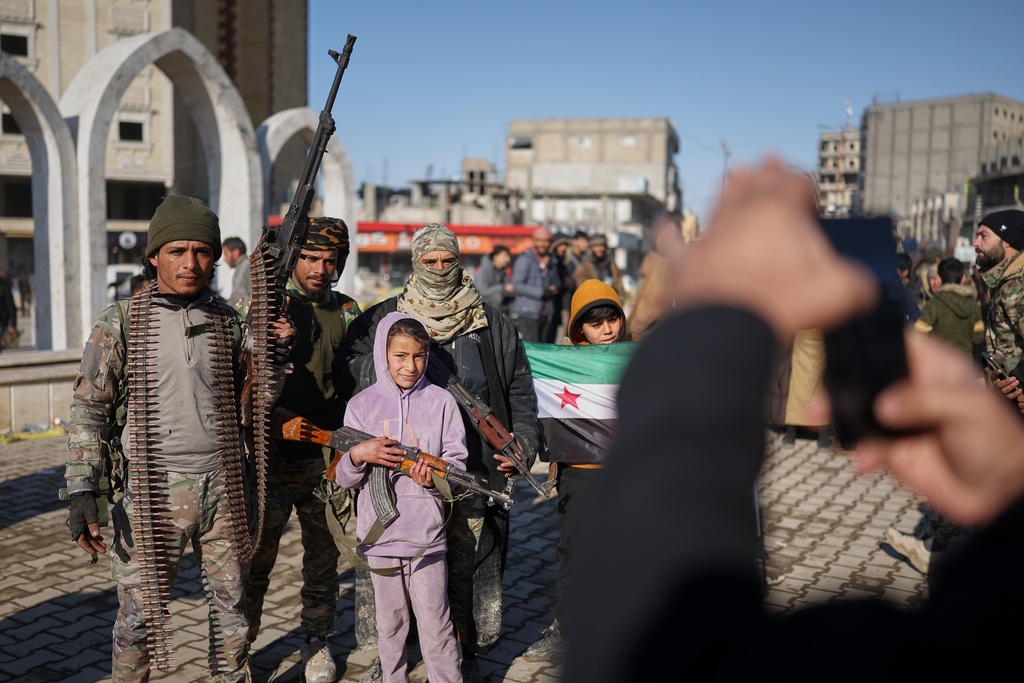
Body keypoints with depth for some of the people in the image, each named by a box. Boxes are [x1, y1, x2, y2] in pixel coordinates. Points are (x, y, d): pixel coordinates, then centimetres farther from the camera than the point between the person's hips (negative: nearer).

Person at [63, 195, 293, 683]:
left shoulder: (227, 322, 6)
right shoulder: (121, 322, -3)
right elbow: (88, 409, -3)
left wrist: (275, 352, -5)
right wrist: (81, 492, -12)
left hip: (221, 487, 3)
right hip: (153, 490, -3)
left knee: (231, 605, 15)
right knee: (139, 614, 5)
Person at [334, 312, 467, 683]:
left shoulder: (441, 402, 0)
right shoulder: (361, 405, 2)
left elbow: (458, 462, 2)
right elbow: (343, 479, 4)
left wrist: (434, 477, -18)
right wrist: (358, 455, -17)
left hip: (427, 535, -1)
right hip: (379, 535, 1)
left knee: (436, 627, 2)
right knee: (390, 625, 14)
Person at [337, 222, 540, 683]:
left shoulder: (493, 325, 12)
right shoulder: (380, 319, 9)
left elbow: (520, 391, 15)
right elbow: (345, 371, 3)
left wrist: (523, 442, 3)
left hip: (474, 471, 1)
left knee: (470, 571, 6)